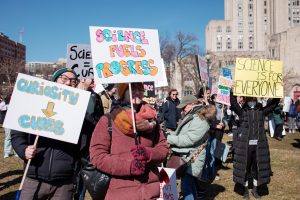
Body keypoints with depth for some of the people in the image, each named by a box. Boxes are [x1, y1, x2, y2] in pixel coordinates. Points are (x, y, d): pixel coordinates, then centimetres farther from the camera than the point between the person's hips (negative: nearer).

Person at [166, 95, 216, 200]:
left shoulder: (200, 122, -17)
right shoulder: (191, 117, 14)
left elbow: (188, 139, -24)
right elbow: (181, 133, 20)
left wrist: (168, 138, -20)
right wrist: (169, 134, 2)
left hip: (190, 160, -10)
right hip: (185, 158, 10)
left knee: (186, 188, -12)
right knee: (191, 186, 20)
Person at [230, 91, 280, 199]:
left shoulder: (262, 111, 6)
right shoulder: (241, 111, 0)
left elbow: (274, 103, 1)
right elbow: (233, 103, -15)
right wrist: (231, 91, -23)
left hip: (259, 145, 2)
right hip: (244, 144, -2)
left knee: (258, 167, 11)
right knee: (244, 167, 7)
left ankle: (255, 189, 30)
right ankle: (246, 190, 24)